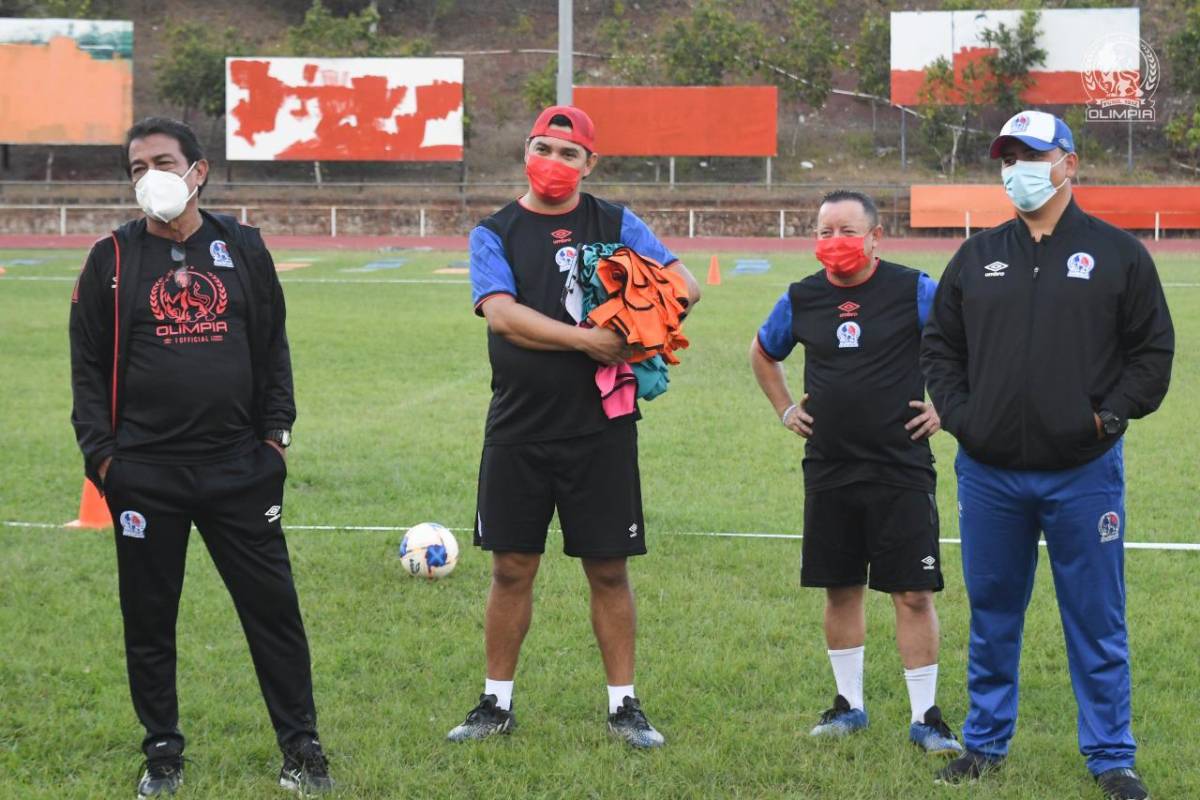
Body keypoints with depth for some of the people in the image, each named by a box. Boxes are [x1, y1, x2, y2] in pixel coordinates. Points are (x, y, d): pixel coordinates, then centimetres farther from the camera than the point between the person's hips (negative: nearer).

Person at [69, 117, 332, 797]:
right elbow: (89, 365, 5)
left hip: (241, 468, 0)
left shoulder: (243, 248, 6)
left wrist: (275, 432, 4)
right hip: (144, 475, 0)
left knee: (273, 607, 2)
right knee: (149, 619, 6)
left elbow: (273, 347, 12)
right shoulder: (113, 260, 2)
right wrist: (102, 453, -3)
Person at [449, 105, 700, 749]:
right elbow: (502, 314, -13)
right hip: (518, 430, 0)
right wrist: (587, 340, -20)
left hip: (600, 429, 0)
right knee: (512, 568, 6)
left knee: (608, 569, 4)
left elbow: (684, 285, 0)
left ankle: (623, 705, 13)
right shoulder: (494, 233, 3)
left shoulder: (615, 225, 7)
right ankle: (497, 703, 17)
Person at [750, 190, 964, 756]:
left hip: (901, 469, -4)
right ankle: (849, 704, 24)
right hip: (828, 470, 4)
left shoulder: (913, 291, -7)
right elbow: (762, 353, 25)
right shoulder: (802, 299, 6)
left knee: (913, 593, -4)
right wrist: (784, 410, 16)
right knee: (840, 589, 11)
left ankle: (925, 715, 3)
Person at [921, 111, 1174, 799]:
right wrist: (960, 417, 2)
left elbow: (1153, 351, 2)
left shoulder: (1117, 254, 1)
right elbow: (941, 347, 15)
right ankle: (986, 742, 25)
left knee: (1096, 620, 2)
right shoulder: (978, 258, 10)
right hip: (989, 472, 3)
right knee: (993, 615, 12)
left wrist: (1109, 416, -7)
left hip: (1083, 474, -3)